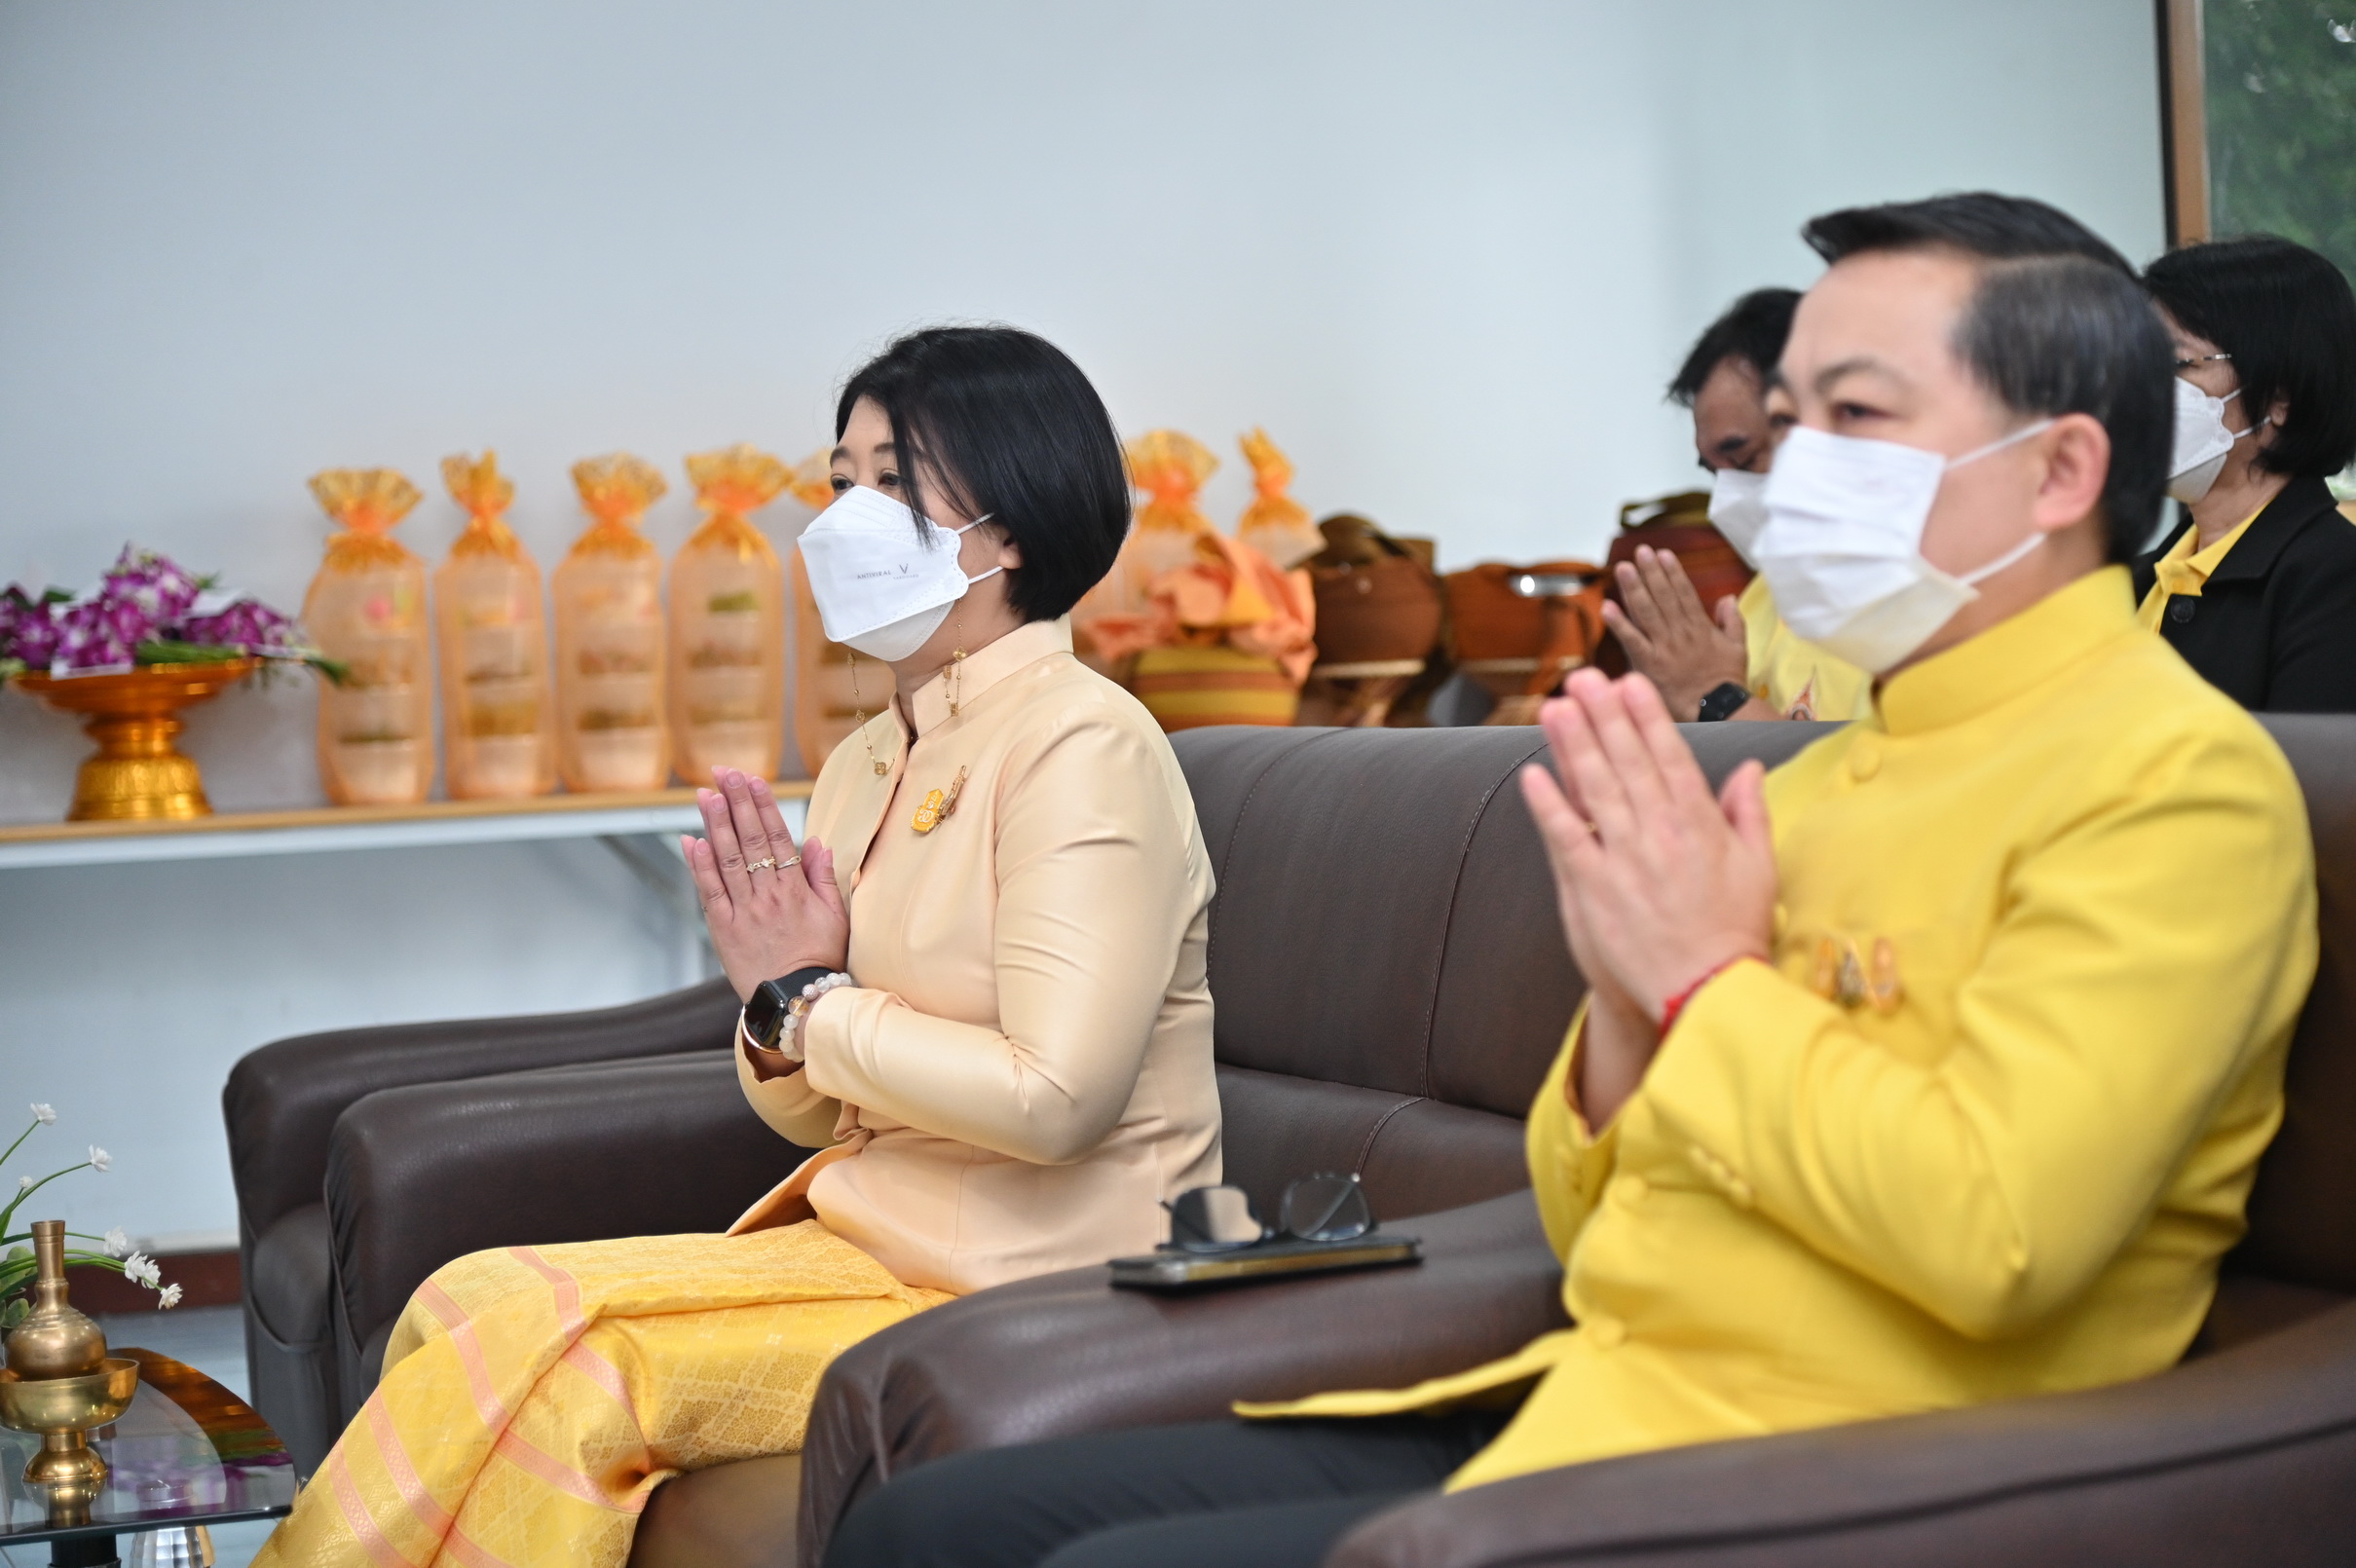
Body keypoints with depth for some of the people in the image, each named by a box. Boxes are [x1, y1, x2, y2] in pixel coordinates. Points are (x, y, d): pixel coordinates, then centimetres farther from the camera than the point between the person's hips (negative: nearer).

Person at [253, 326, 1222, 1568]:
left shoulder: (1082, 745, -12)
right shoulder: (869, 763, 13)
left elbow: (1052, 1096, -23)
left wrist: (812, 1006, -10)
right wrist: (776, 1020, -7)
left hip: (1024, 1297, -8)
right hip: (869, 1237, 8)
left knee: (554, 1348, -21)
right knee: (473, 1304, -11)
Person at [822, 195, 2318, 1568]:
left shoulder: (2173, 776, -8)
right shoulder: (1829, 776, 17)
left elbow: (1994, 1229, -23)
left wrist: (1708, 982, -11)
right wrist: (1629, 999, -2)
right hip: (1583, 1400, 8)